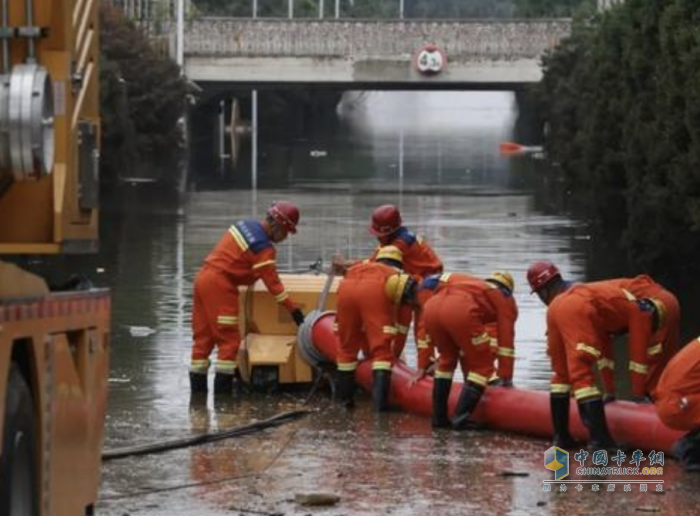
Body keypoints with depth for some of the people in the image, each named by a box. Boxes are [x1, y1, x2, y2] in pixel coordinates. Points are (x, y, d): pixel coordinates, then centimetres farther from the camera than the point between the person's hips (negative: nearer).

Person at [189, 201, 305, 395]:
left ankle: (197, 386, 13)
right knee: (229, 339, -5)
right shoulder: (262, 247, -15)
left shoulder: (246, 225, 11)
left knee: (203, 336, 11)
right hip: (219, 286, -9)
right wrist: (293, 310, -9)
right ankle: (223, 387, -7)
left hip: (203, 277, 9)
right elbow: (272, 282, -14)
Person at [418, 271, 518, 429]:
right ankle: (460, 418, -1)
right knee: (483, 367, 9)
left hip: (431, 307, 6)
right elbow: (506, 339, 23)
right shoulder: (505, 299, 27)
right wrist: (506, 378, 28)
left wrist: (468, 376, 53)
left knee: (447, 358, 29)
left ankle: (439, 417, 28)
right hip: (459, 311, -6)